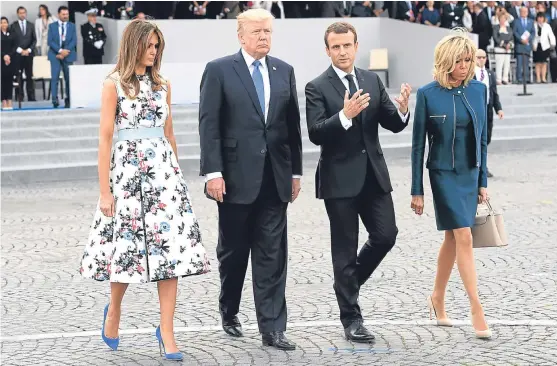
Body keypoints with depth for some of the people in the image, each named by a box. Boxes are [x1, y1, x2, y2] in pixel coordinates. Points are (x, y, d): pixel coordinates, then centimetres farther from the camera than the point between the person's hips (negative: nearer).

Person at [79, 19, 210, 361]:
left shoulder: (162, 84, 11)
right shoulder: (114, 84, -2)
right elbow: (105, 138, -6)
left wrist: (177, 173, 17)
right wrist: (104, 190, -10)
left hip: (164, 170, 4)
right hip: (128, 170, -4)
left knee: (170, 247, -4)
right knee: (128, 244, 3)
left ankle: (167, 332, -1)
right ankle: (114, 310, 30)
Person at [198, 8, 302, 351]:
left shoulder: (284, 71, 10)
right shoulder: (219, 70, -3)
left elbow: (293, 124, 11)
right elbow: (209, 125, -7)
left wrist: (296, 171, 9)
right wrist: (213, 172, -13)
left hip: (275, 178, 3)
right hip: (236, 177, -3)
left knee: (272, 255, 1)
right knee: (233, 251, 11)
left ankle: (273, 328, 4)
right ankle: (229, 312, 32)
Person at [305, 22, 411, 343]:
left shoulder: (372, 81, 9)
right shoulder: (317, 88, -5)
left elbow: (394, 125, 7)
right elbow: (316, 134, -15)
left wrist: (402, 109, -15)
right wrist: (345, 115, -30)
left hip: (374, 175, 5)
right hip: (340, 178, -4)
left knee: (386, 236, 2)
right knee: (345, 249, 2)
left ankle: (348, 281, 28)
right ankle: (351, 319, 10)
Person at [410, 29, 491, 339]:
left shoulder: (479, 90, 3)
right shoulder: (428, 94, -8)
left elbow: (482, 139, 9)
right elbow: (418, 145, -4)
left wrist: (483, 181, 8)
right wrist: (417, 191, -4)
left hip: (470, 175, 5)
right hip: (444, 174, -4)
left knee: (453, 238, 12)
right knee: (464, 237, -11)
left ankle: (438, 299, 29)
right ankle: (477, 310, -8)